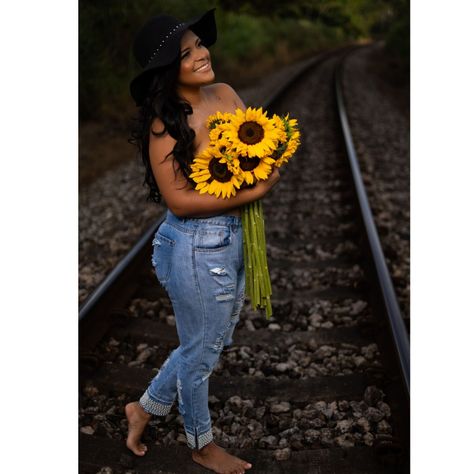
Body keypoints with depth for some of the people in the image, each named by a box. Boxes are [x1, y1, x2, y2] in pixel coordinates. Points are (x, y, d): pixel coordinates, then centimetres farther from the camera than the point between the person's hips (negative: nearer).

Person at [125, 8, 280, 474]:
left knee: (213, 340, 24)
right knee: (201, 352, 13)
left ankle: (145, 407, 45)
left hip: (232, 238, 8)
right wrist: (253, 192, -21)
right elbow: (178, 200, -22)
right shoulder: (166, 123, -19)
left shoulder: (224, 94, 1)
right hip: (196, 247, -8)